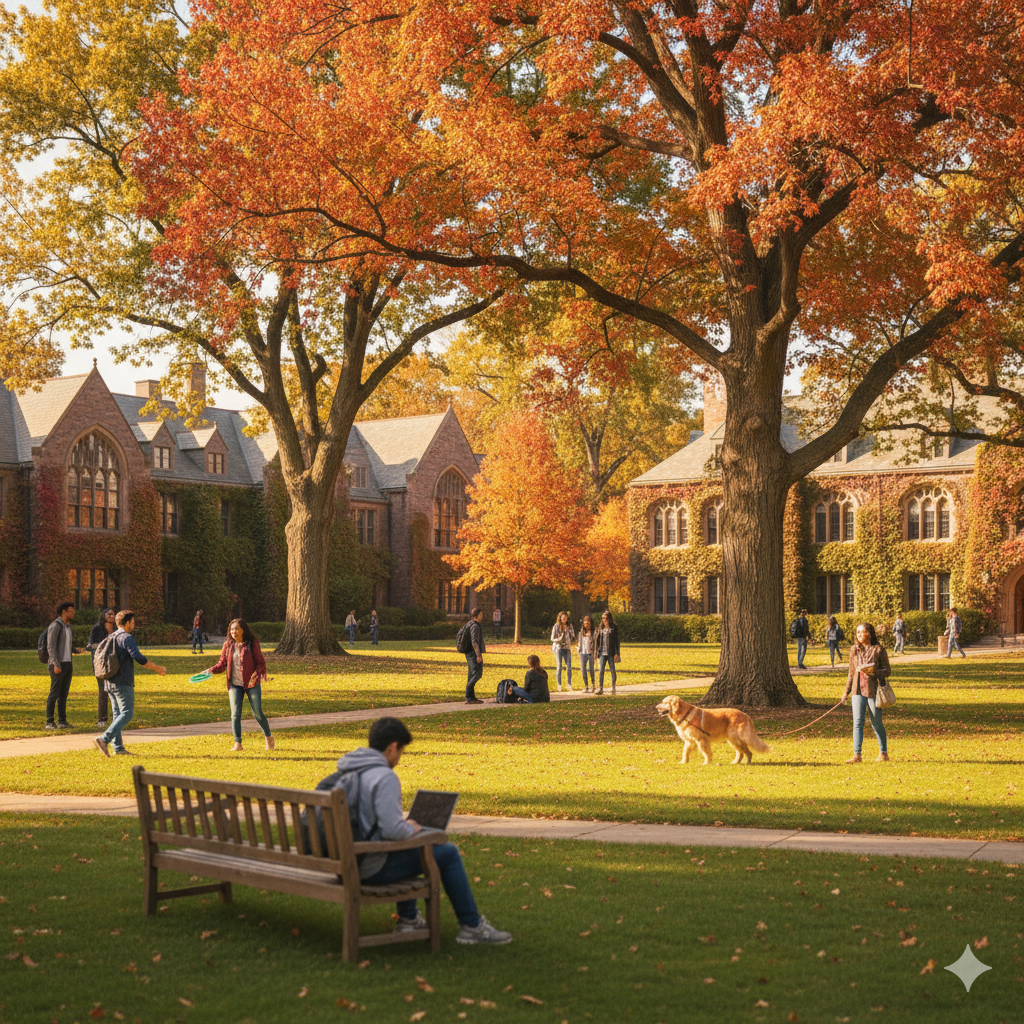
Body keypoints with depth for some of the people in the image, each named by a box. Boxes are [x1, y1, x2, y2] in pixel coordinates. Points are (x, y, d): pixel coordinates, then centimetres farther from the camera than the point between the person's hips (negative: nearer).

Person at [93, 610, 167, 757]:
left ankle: (118, 747, 9)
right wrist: (157, 668, -11)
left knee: (118, 714, 11)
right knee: (127, 713, -8)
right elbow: (139, 658, -21)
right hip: (123, 683, -9)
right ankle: (104, 739, -21)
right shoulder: (127, 638, -12)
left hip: (110, 683, 9)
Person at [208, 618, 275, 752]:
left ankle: (268, 737, 23)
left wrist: (257, 673, -20)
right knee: (235, 713, -5)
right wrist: (212, 670, -9)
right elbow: (222, 663, 10)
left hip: (251, 683, -3)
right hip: (235, 684, 3)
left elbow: (261, 663, -1)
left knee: (257, 713, 1)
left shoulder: (253, 643, -3)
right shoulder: (228, 644, 5)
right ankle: (238, 744, 0)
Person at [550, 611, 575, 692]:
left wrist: (573, 636, -5)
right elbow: (552, 639, 1)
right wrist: (559, 639, -18)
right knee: (559, 666, -3)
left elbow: (572, 636, 18)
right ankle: (559, 685, 4)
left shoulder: (569, 626, 9)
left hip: (567, 648, 3)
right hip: (558, 647, -3)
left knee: (569, 666, -5)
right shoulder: (556, 626, -2)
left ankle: (569, 684, 2)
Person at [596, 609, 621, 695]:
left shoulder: (613, 628, -1)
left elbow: (616, 641, -3)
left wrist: (616, 653, -8)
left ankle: (613, 688, 11)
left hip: (611, 653, -4)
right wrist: (598, 652, 12)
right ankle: (601, 688, -1)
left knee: (612, 670, 3)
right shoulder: (601, 628, 13)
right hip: (602, 653, 4)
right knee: (601, 670, -2)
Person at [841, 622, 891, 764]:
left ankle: (883, 753, 21)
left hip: (873, 690, -3)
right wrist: (846, 692, 17)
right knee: (857, 722, -6)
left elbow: (887, 670, -1)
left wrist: (873, 672, -20)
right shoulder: (854, 649, 11)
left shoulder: (878, 649, -3)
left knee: (876, 724, 5)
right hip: (857, 690, 4)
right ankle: (857, 755, -8)